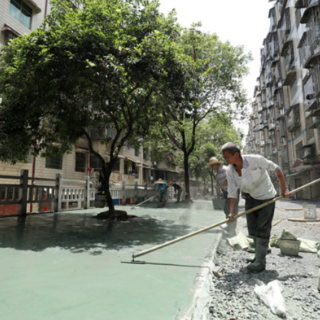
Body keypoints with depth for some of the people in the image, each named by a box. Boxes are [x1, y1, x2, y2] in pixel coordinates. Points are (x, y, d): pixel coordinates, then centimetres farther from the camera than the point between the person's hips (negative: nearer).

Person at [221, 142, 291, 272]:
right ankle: (260, 254, 29)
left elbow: (276, 168, -13)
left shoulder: (255, 160, -26)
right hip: (250, 197, 5)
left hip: (266, 196, -5)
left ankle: (260, 262, 4)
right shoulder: (230, 171, -13)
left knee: (262, 229, -4)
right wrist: (232, 212, -18)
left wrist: (284, 189, -13)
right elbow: (232, 192, -11)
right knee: (252, 228, 10)